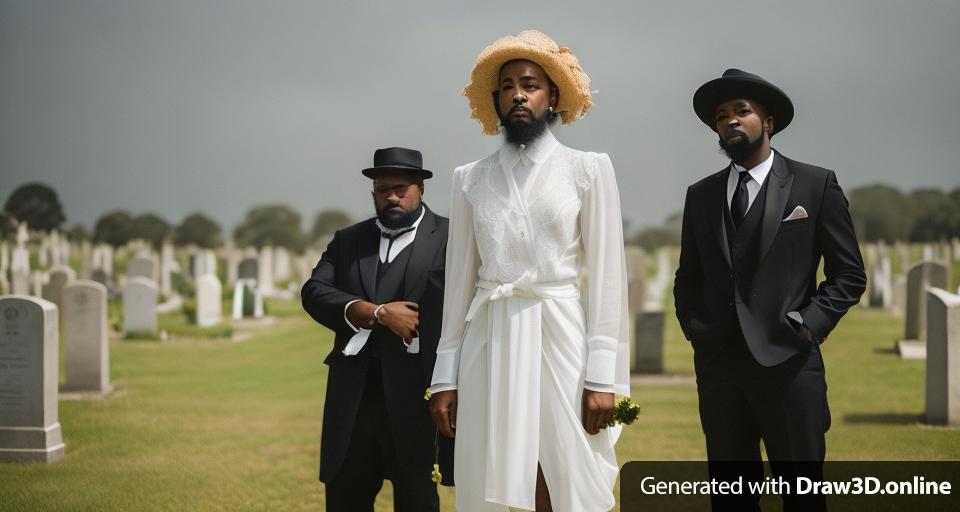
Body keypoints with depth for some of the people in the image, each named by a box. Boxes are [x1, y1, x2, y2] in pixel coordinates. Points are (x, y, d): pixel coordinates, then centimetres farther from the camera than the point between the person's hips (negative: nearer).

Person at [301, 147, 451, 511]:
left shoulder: (450, 238, 1)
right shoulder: (347, 241, 16)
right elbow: (314, 293, 2)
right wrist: (378, 313, -11)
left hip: (415, 395, -4)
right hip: (351, 397, 4)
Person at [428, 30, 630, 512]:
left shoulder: (588, 169, 3)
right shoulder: (471, 178, 11)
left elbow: (605, 274, -1)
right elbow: (460, 277, 12)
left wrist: (602, 375, -9)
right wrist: (445, 377, 6)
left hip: (560, 337, -2)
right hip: (489, 343, 3)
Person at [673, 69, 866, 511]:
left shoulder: (815, 185, 3)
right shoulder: (700, 195, 14)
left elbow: (849, 274, 3)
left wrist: (808, 326, -7)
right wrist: (695, 330, 6)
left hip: (788, 363, -3)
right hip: (718, 365, 4)